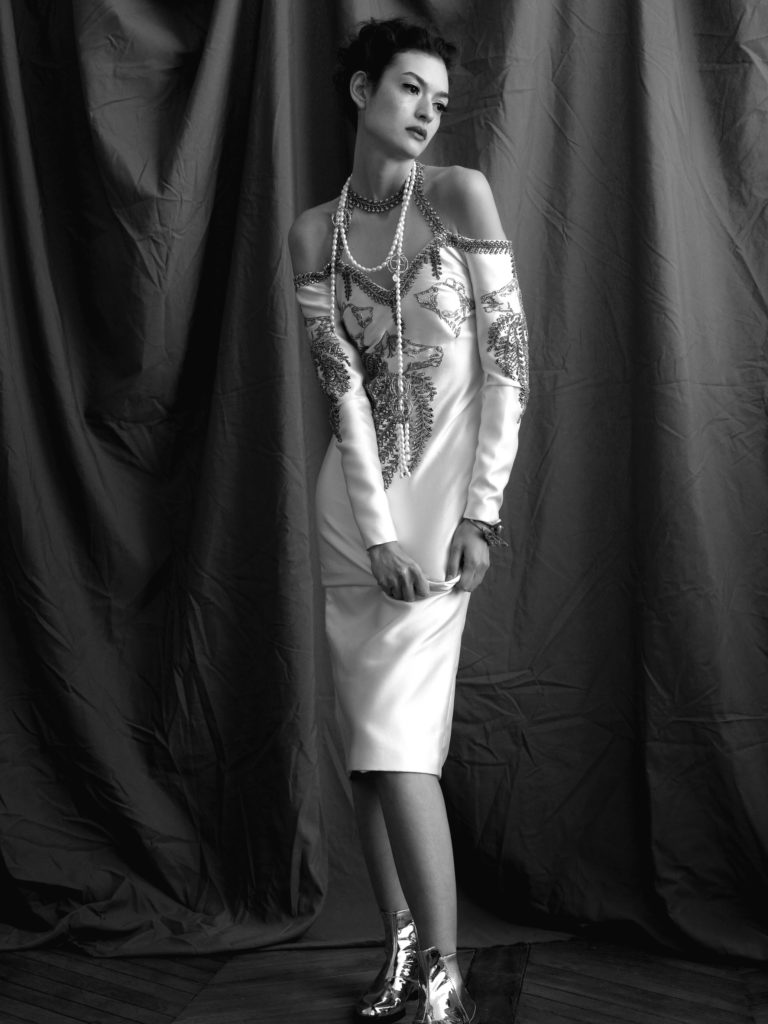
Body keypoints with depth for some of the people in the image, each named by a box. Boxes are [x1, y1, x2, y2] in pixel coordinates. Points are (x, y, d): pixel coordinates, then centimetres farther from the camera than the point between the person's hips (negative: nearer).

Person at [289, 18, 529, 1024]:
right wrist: (377, 533, -12)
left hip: (444, 488, -4)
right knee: (368, 744, 7)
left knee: (396, 743, -10)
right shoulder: (315, 231, 6)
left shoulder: (460, 193, -3)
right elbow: (342, 384, -3)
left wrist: (482, 513, -12)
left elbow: (509, 359, -7)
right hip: (355, 500, 4)